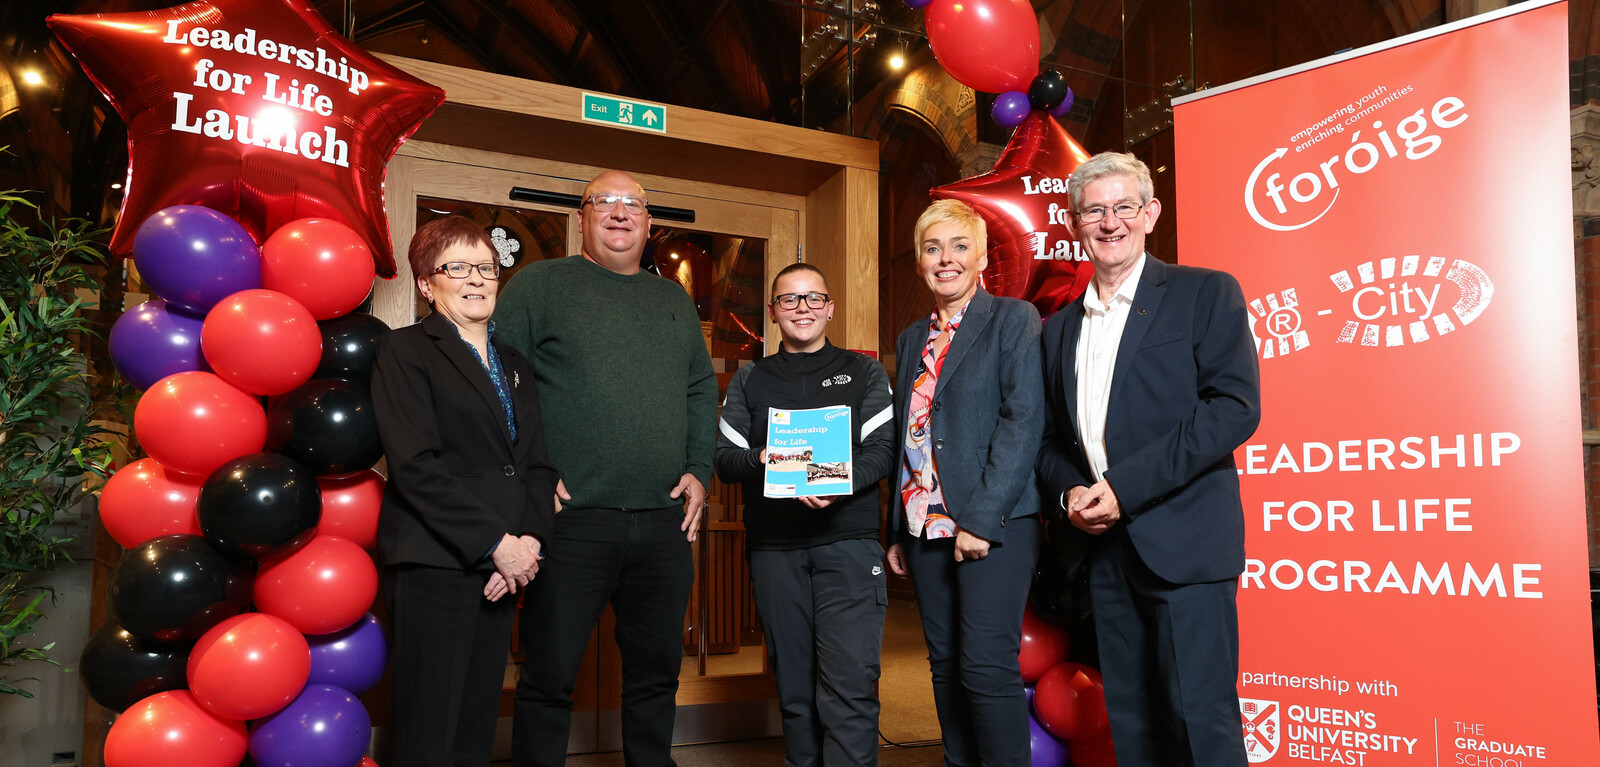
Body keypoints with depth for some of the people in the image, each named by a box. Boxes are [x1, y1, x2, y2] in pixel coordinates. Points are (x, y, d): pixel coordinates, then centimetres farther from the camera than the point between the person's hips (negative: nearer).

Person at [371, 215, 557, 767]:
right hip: (434, 564, -6)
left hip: (502, 566, 6)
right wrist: (496, 543, -14)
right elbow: (415, 466, -11)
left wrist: (530, 539, -4)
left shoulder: (514, 365, 19)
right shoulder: (405, 352, 0)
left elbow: (538, 464, 14)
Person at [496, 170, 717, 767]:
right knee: (549, 678, 2)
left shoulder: (675, 301, 19)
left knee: (657, 673, 14)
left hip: (664, 522, 5)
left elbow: (702, 391, 22)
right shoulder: (540, 283, 3)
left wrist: (699, 470, 8)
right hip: (571, 517, -4)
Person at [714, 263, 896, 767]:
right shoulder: (749, 381, 17)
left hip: (847, 541, -2)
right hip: (773, 546, 2)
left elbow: (883, 450, 1)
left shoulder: (864, 373, 12)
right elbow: (724, 459, 10)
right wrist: (762, 459, -12)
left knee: (849, 684, -12)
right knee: (794, 684, 7)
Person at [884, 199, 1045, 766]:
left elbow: (1024, 420, -10)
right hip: (926, 525, 6)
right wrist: (897, 530, 13)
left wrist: (982, 517, -17)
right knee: (946, 667, 10)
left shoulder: (1014, 320, -1)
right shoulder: (911, 340, 18)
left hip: (994, 525, -6)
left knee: (987, 667, -9)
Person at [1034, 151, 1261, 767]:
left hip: (1184, 541, -5)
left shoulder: (1205, 293, 0)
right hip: (1104, 548, 6)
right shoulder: (1060, 328, 17)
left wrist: (1125, 485, -16)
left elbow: (1235, 407, -12)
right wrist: (1070, 491, -3)